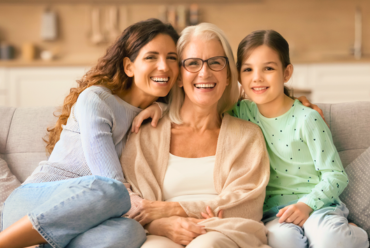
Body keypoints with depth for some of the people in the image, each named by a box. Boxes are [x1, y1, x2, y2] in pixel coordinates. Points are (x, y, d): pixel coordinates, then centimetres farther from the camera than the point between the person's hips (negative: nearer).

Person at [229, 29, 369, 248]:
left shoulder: (307, 119, -6)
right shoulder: (241, 113, 4)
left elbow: (337, 176, -5)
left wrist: (307, 205, -20)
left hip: (316, 203, -2)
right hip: (273, 210, 2)